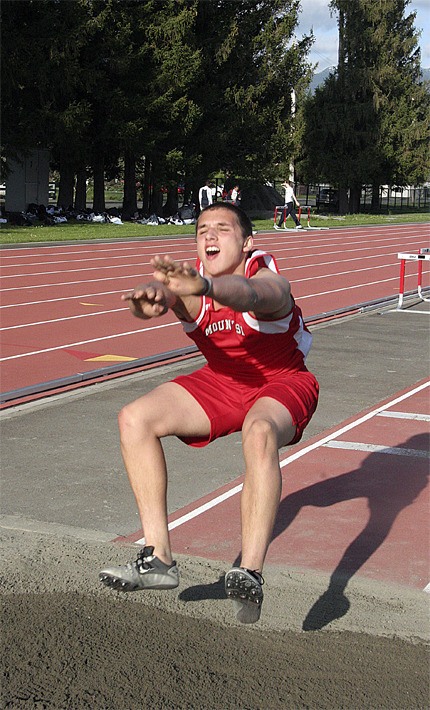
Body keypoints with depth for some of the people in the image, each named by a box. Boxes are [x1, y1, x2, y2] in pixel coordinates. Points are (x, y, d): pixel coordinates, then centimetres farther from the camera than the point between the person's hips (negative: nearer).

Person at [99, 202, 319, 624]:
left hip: (282, 385, -5)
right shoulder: (188, 280, -13)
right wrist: (152, 296, -64)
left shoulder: (270, 281, -26)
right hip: (222, 382, 6)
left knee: (259, 432, -40)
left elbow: (247, 293, -52)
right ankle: (158, 557, -9)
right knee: (135, 419, -11)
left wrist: (204, 286, -74)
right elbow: (161, 291, -38)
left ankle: (251, 573, -41)